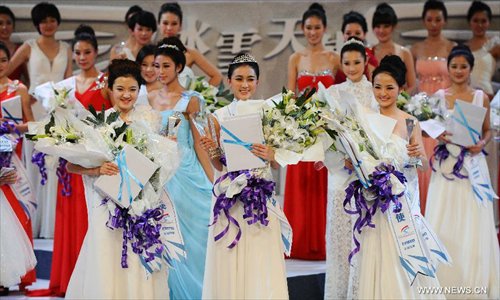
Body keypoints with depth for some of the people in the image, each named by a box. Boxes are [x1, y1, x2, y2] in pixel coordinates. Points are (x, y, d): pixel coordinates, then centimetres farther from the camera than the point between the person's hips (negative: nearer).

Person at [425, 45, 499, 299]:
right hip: (446, 163, 0)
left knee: (473, 224, 0)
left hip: (473, 163, 0)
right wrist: (439, 135, -12)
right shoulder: (439, 96, 4)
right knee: (444, 223, -1)